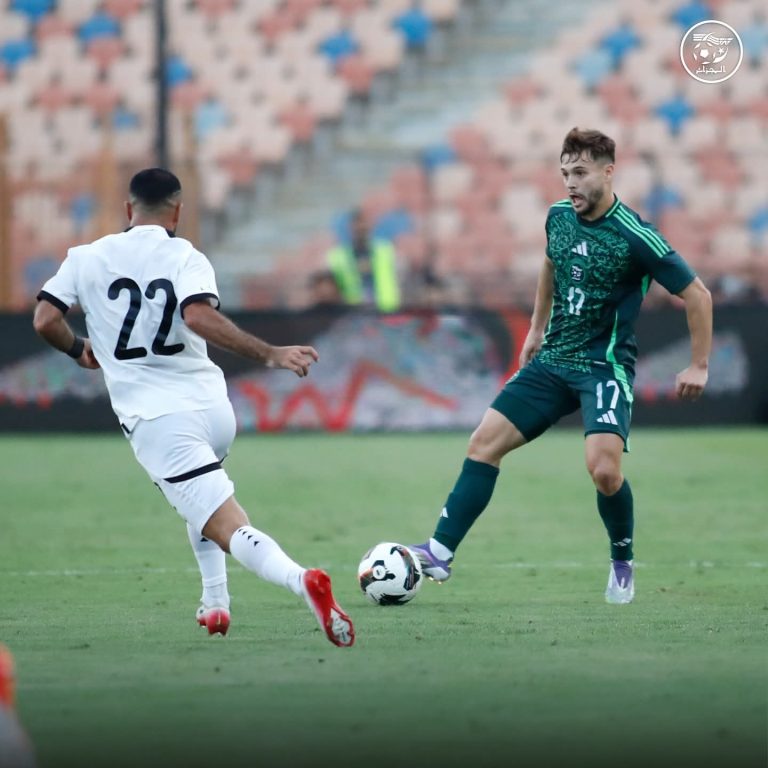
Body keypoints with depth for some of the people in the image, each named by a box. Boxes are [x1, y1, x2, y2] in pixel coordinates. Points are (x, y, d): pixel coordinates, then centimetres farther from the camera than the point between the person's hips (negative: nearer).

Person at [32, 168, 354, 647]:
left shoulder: (88, 258, 6)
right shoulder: (186, 257, 1)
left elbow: (45, 320, 2)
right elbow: (199, 317, -18)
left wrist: (79, 350, 23)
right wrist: (270, 354, -20)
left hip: (156, 419, -2)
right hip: (213, 406, 2)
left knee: (230, 528, -13)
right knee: (203, 498, 36)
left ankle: (300, 579, -40)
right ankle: (216, 603, 28)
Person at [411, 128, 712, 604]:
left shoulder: (635, 237, -16)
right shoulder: (559, 216, 3)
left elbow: (697, 294, -9)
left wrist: (699, 365, -8)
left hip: (604, 368, -6)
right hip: (551, 362, 6)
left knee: (604, 470, -23)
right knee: (484, 442, -5)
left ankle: (623, 561, 4)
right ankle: (441, 553, -4)